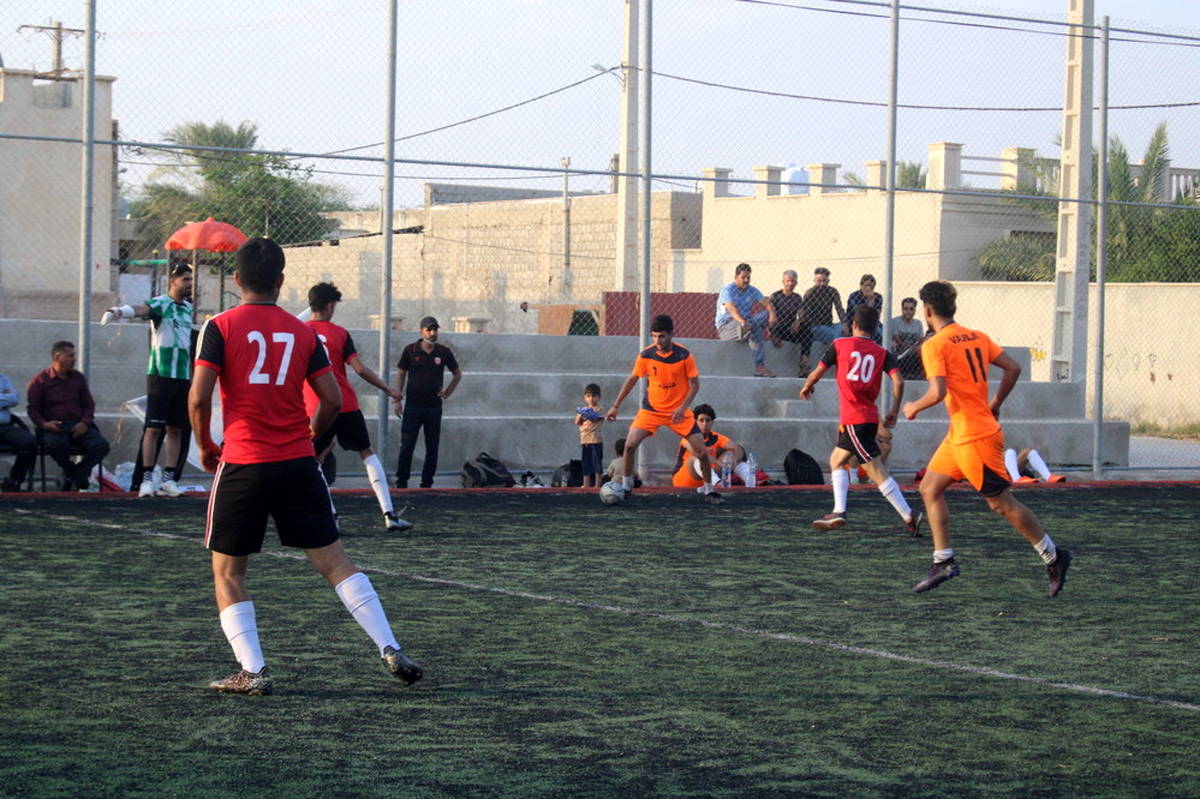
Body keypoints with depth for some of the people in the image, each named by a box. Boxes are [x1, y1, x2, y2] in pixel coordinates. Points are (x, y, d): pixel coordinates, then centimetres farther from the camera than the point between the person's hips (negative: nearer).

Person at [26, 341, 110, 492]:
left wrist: (84, 423, -3)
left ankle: (74, 476, -7)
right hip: (53, 427, -4)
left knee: (101, 445, -25)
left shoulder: (78, 378, 19)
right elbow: (32, 408, 3)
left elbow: (89, 404, 18)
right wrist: (44, 424, -17)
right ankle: (80, 480, -12)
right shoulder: (39, 380, 6)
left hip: (78, 426, 4)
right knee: (56, 444, -40)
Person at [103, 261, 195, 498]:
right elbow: (141, 309, -28)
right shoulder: (160, 304, -7)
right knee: (154, 428, -6)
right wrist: (119, 311, -48)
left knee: (175, 429, 6)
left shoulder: (188, 307, 14)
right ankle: (147, 479, -5)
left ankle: (169, 478, 9)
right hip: (160, 373, -6)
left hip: (183, 376, 6)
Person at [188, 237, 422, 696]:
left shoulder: (221, 327, -3)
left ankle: (252, 671, -1)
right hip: (298, 466, 3)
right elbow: (332, 400, 4)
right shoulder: (303, 333, 7)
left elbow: (199, 397, -11)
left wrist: (205, 446, 6)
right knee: (334, 561, 7)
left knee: (227, 573, 11)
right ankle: (391, 651, 0)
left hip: (242, 466, -2)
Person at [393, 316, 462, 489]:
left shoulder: (444, 352, 4)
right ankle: (401, 482, 1)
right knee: (406, 446, -5)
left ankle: (427, 483, 10)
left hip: (434, 408, 2)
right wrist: (397, 399, 2)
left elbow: (457, 374, 18)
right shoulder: (410, 350, 1)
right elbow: (401, 374, 8)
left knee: (432, 448, 3)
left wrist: (447, 394, 9)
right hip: (412, 407, -2)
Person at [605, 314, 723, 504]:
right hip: (651, 409, 1)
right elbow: (632, 379, 4)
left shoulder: (684, 355, -15)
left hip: (678, 411, -1)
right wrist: (616, 406, 3)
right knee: (630, 444, -16)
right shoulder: (645, 355, -10)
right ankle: (625, 487, 3)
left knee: (702, 451, -7)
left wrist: (683, 408, -22)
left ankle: (709, 492, 12)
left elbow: (694, 384, -8)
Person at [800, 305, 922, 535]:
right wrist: (894, 412, 3)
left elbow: (817, 373, 6)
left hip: (853, 419, -5)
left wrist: (806, 387, 27)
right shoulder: (882, 353, 7)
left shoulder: (840, 345, -1)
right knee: (836, 460, 17)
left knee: (877, 471, -5)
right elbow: (898, 382, -7)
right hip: (869, 417, 5)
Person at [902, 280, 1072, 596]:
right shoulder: (977, 337, 9)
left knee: (1002, 503, 1)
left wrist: (914, 407, -6)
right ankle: (943, 561, 11)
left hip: (975, 437, -9)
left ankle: (1053, 557, 10)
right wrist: (995, 403, 18)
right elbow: (1013, 368, 7)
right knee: (930, 488, 12)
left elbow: (938, 392, -25)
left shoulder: (934, 345, -14)